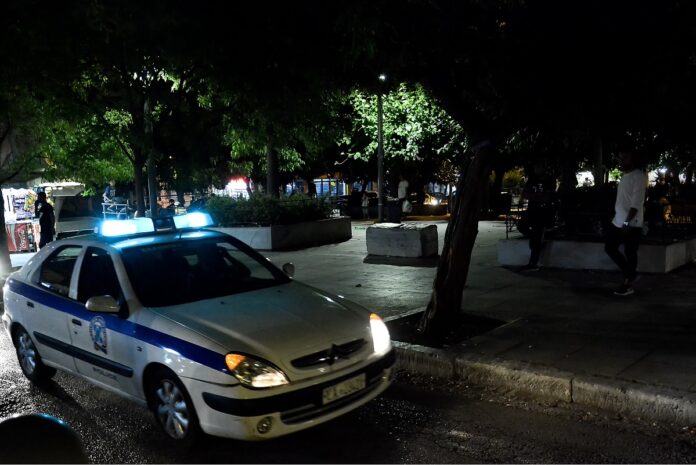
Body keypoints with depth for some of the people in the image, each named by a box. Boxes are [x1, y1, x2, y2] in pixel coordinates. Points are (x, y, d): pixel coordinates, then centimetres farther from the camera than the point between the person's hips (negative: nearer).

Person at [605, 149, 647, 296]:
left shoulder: (639, 176, -11)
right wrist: (619, 219, 18)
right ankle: (630, 274, 24)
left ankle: (628, 284, 9)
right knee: (609, 248, 10)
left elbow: (636, 202, -19)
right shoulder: (624, 176, 15)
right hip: (618, 221, 9)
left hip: (632, 223, -9)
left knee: (630, 253, -1)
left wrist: (627, 222, -24)